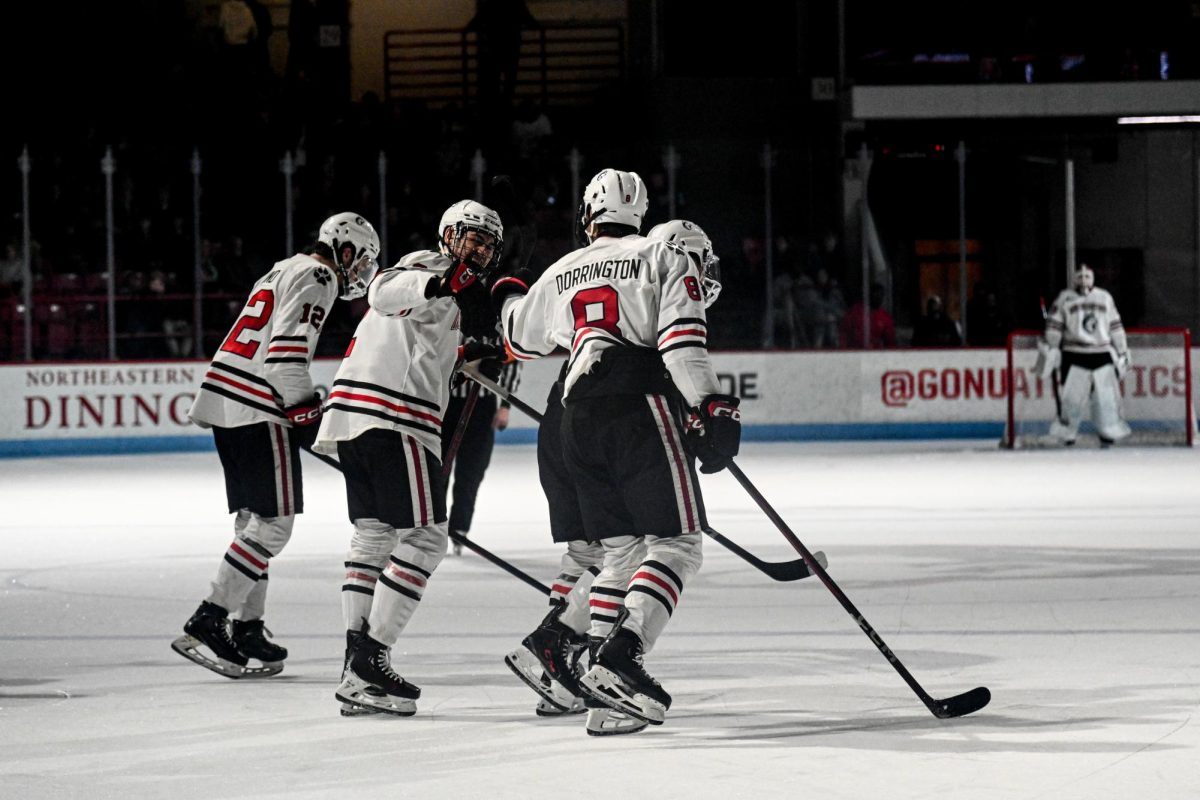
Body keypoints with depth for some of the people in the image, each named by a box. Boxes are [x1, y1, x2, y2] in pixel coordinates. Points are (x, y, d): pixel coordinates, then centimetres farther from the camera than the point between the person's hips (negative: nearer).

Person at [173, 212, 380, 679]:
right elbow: (287, 350, -19)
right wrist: (307, 413, -15)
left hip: (226, 404, 10)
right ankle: (206, 623, -16)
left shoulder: (283, 272, 25)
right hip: (257, 411, -10)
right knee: (273, 522, -10)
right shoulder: (317, 276, -7)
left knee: (255, 519, 15)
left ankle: (247, 629, 15)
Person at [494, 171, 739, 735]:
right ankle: (618, 659, -23)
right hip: (642, 412, -5)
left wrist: (510, 295, 58)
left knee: (621, 551, 14)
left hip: (578, 420, 5)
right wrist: (712, 406, -14)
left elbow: (520, 338, 37)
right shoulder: (664, 259, 6)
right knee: (675, 545, -5)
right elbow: (681, 339, -10)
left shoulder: (561, 273, 20)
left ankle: (599, 665, 2)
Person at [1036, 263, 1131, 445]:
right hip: (1074, 357, -2)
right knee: (1072, 398, -7)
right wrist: (1050, 352, -5)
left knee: (1107, 396, -3)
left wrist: (1122, 352, 14)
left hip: (1102, 356, 2)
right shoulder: (1064, 299, 4)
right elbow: (1053, 328, 2)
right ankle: (1067, 438, 0)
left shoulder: (1105, 298, 12)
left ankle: (1108, 436, 5)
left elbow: (1115, 327, 16)